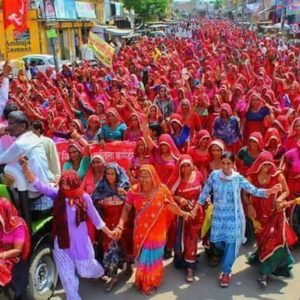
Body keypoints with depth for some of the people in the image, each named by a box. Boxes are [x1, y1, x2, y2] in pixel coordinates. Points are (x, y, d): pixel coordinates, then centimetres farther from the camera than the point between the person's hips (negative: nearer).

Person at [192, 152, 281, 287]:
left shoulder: (238, 178, -8)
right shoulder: (214, 175, -5)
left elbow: (254, 191, -9)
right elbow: (205, 192, 3)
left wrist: (270, 191, -26)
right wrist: (196, 208, 3)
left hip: (233, 215, -2)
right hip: (218, 215, 2)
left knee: (231, 242, -5)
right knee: (217, 242, 8)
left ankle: (226, 272, 9)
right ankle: (228, 257, 43)